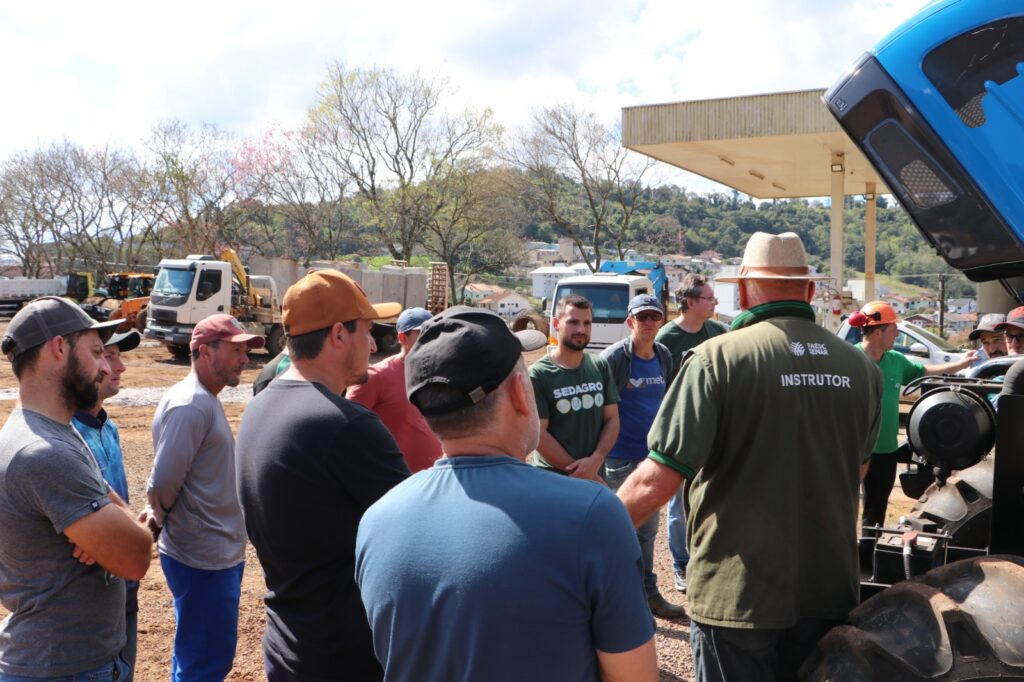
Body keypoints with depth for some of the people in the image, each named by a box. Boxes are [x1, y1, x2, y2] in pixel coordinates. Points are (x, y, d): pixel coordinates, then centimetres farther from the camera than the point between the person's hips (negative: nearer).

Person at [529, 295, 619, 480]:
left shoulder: (600, 367, 3)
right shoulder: (538, 375, -11)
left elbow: (612, 419, 3)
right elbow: (538, 434, -13)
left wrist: (595, 461, -13)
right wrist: (579, 472, -13)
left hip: (596, 477, 4)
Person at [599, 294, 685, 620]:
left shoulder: (664, 356, 6)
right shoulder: (613, 357, -12)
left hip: (652, 453, 6)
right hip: (619, 456, -6)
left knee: (648, 528, 16)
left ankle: (648, 593, 29)